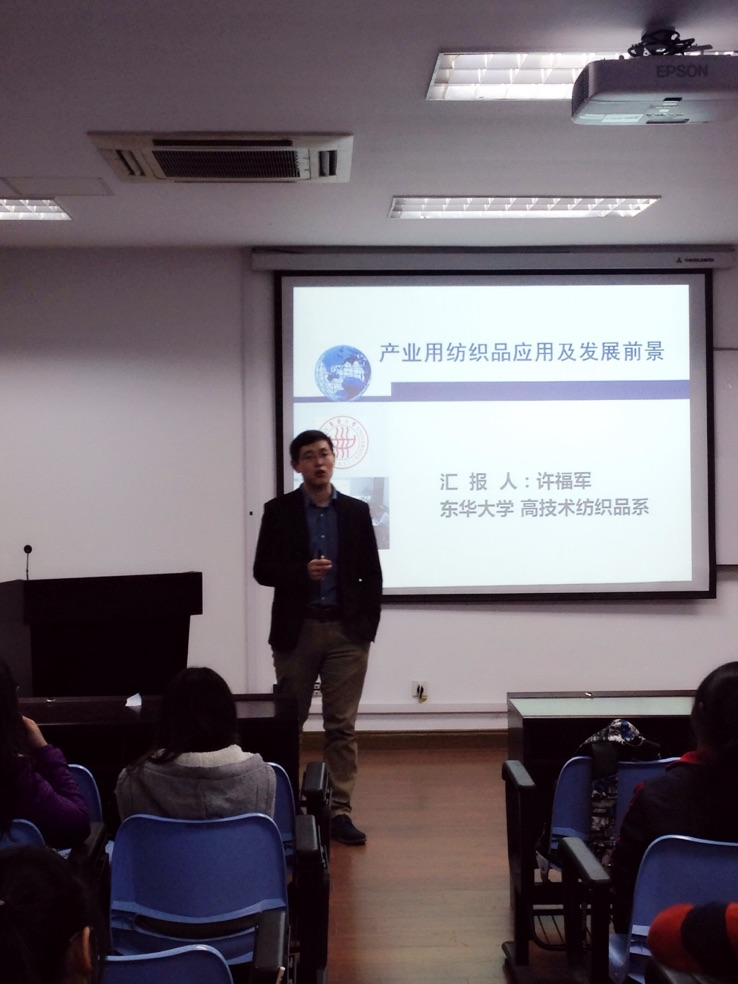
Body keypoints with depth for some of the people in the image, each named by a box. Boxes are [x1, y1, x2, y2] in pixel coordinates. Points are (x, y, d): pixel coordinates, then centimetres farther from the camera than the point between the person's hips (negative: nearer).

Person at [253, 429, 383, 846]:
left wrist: (368, 626, 0)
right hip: (297, 630, -1)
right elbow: (262, 570, -1)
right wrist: (303, 572, -18)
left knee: (343, 726, 2)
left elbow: (372, 574, 7)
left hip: (347, 632, 1)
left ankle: (340, 811, 7)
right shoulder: (279, 511, 1)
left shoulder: (357, 511, 6)